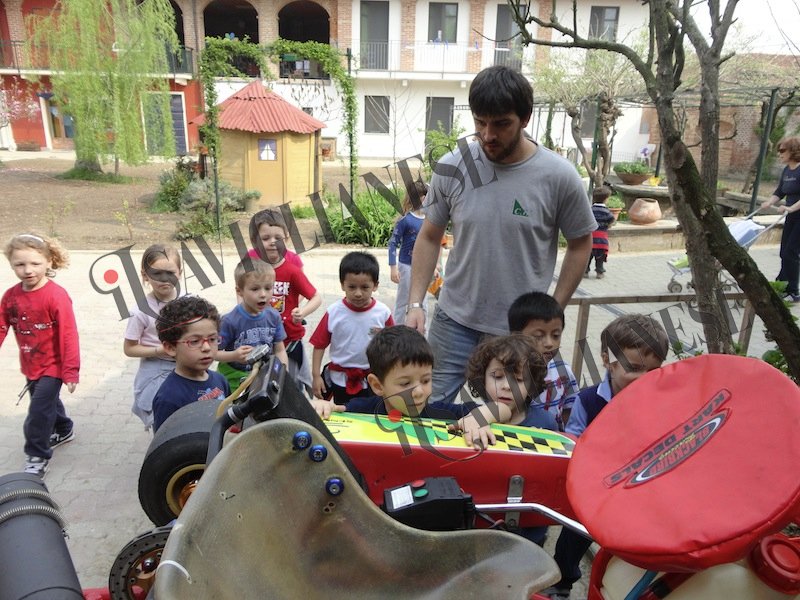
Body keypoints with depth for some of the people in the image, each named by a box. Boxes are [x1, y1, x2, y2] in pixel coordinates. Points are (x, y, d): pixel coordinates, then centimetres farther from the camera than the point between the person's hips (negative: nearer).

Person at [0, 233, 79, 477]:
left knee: (39, 410, -5)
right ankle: (64, 430, 49)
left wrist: (70, 370, -20)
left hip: (52, 365, -6)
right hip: (30, 365, 7)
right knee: (47, 401, 24)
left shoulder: (56, 295, -23)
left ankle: (37, 456, 14)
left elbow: (68, 335, -22)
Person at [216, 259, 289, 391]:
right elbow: (214, 352, -13)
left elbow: (280, 350, 2)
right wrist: (233, 356, -29)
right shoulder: (230, 321, -19)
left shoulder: (274, 317, -6)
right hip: (235, 378, -3)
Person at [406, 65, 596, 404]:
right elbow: (429, 237, 6)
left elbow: (580, 244, 3)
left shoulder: (559, 176, -10)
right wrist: (415, 304, -2)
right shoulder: (452, 168, -5)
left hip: (519, 331, -1)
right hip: (454, 321, 2)